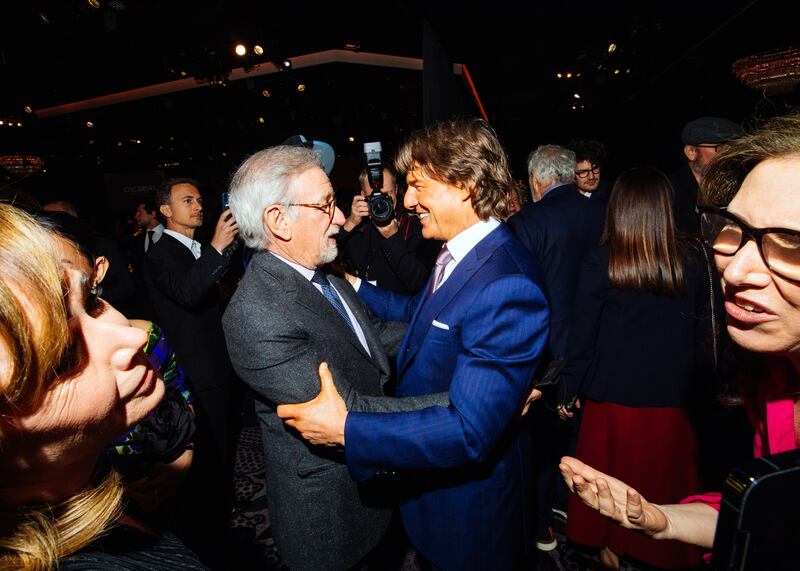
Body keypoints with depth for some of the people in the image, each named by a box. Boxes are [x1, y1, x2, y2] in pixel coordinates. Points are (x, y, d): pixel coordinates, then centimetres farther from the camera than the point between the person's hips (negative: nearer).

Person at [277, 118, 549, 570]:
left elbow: (469, 432, -34)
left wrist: (346, 429, -33)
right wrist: (355, 288, 8)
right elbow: (424, 313, 12)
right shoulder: (459, 253, -4)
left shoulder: (506, 287, -34)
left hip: (471, 507, -8)